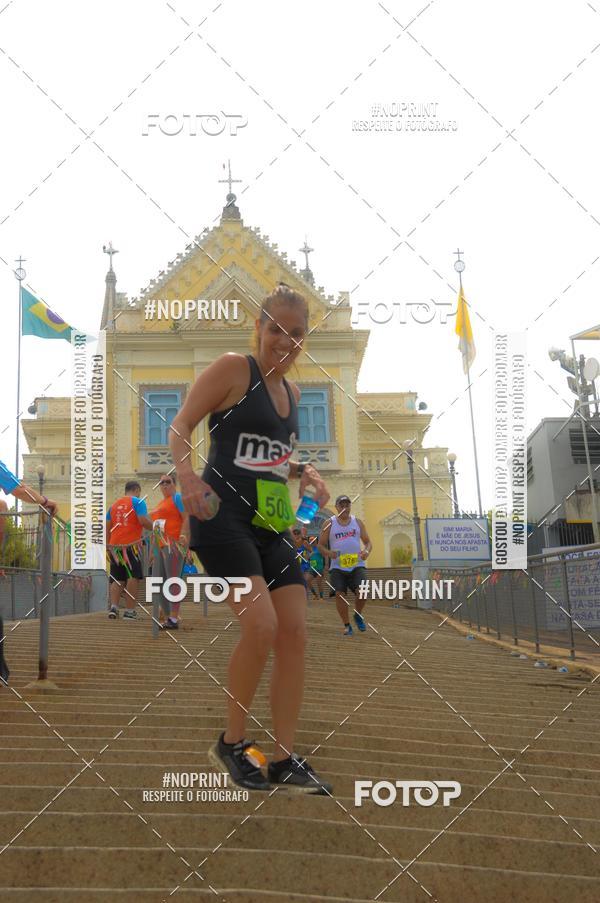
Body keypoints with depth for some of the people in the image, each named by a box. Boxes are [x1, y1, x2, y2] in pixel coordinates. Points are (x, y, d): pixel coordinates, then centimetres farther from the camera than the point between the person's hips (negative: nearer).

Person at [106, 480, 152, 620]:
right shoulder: (137, 501, -1)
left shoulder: (114, 504, 17)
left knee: (117, 579, 12)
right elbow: (143, 521, -15)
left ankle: (113, 607, -2)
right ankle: (130, 611, -4)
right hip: (131, 546, -6)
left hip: (114, 546, 6)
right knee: (133, 577, -2)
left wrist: (108, 546, 21)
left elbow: (107, 528, 16)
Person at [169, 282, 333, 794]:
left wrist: (302, 473, 8)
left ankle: (284, 760, 11)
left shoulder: (291, 391, 17)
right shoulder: (233, 369, -4)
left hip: (272, 524, 8)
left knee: (295, 632, 0)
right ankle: (232, 744, 5)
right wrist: (187, 473, -27)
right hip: (224, 517, -8)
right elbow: (180, 427, -9)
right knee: (262, 625, -18)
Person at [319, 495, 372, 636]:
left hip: (357, 565, 0)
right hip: (337, 567, 0)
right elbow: (321, 545, 5)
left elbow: (367, 542, 12)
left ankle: (358, 615, 12)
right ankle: (347, 625, 8)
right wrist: (328, 553, -16)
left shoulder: (357, 522, 9)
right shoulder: (330, 524, 4)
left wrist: (367, 551, -11)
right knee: (339, 594, -9)